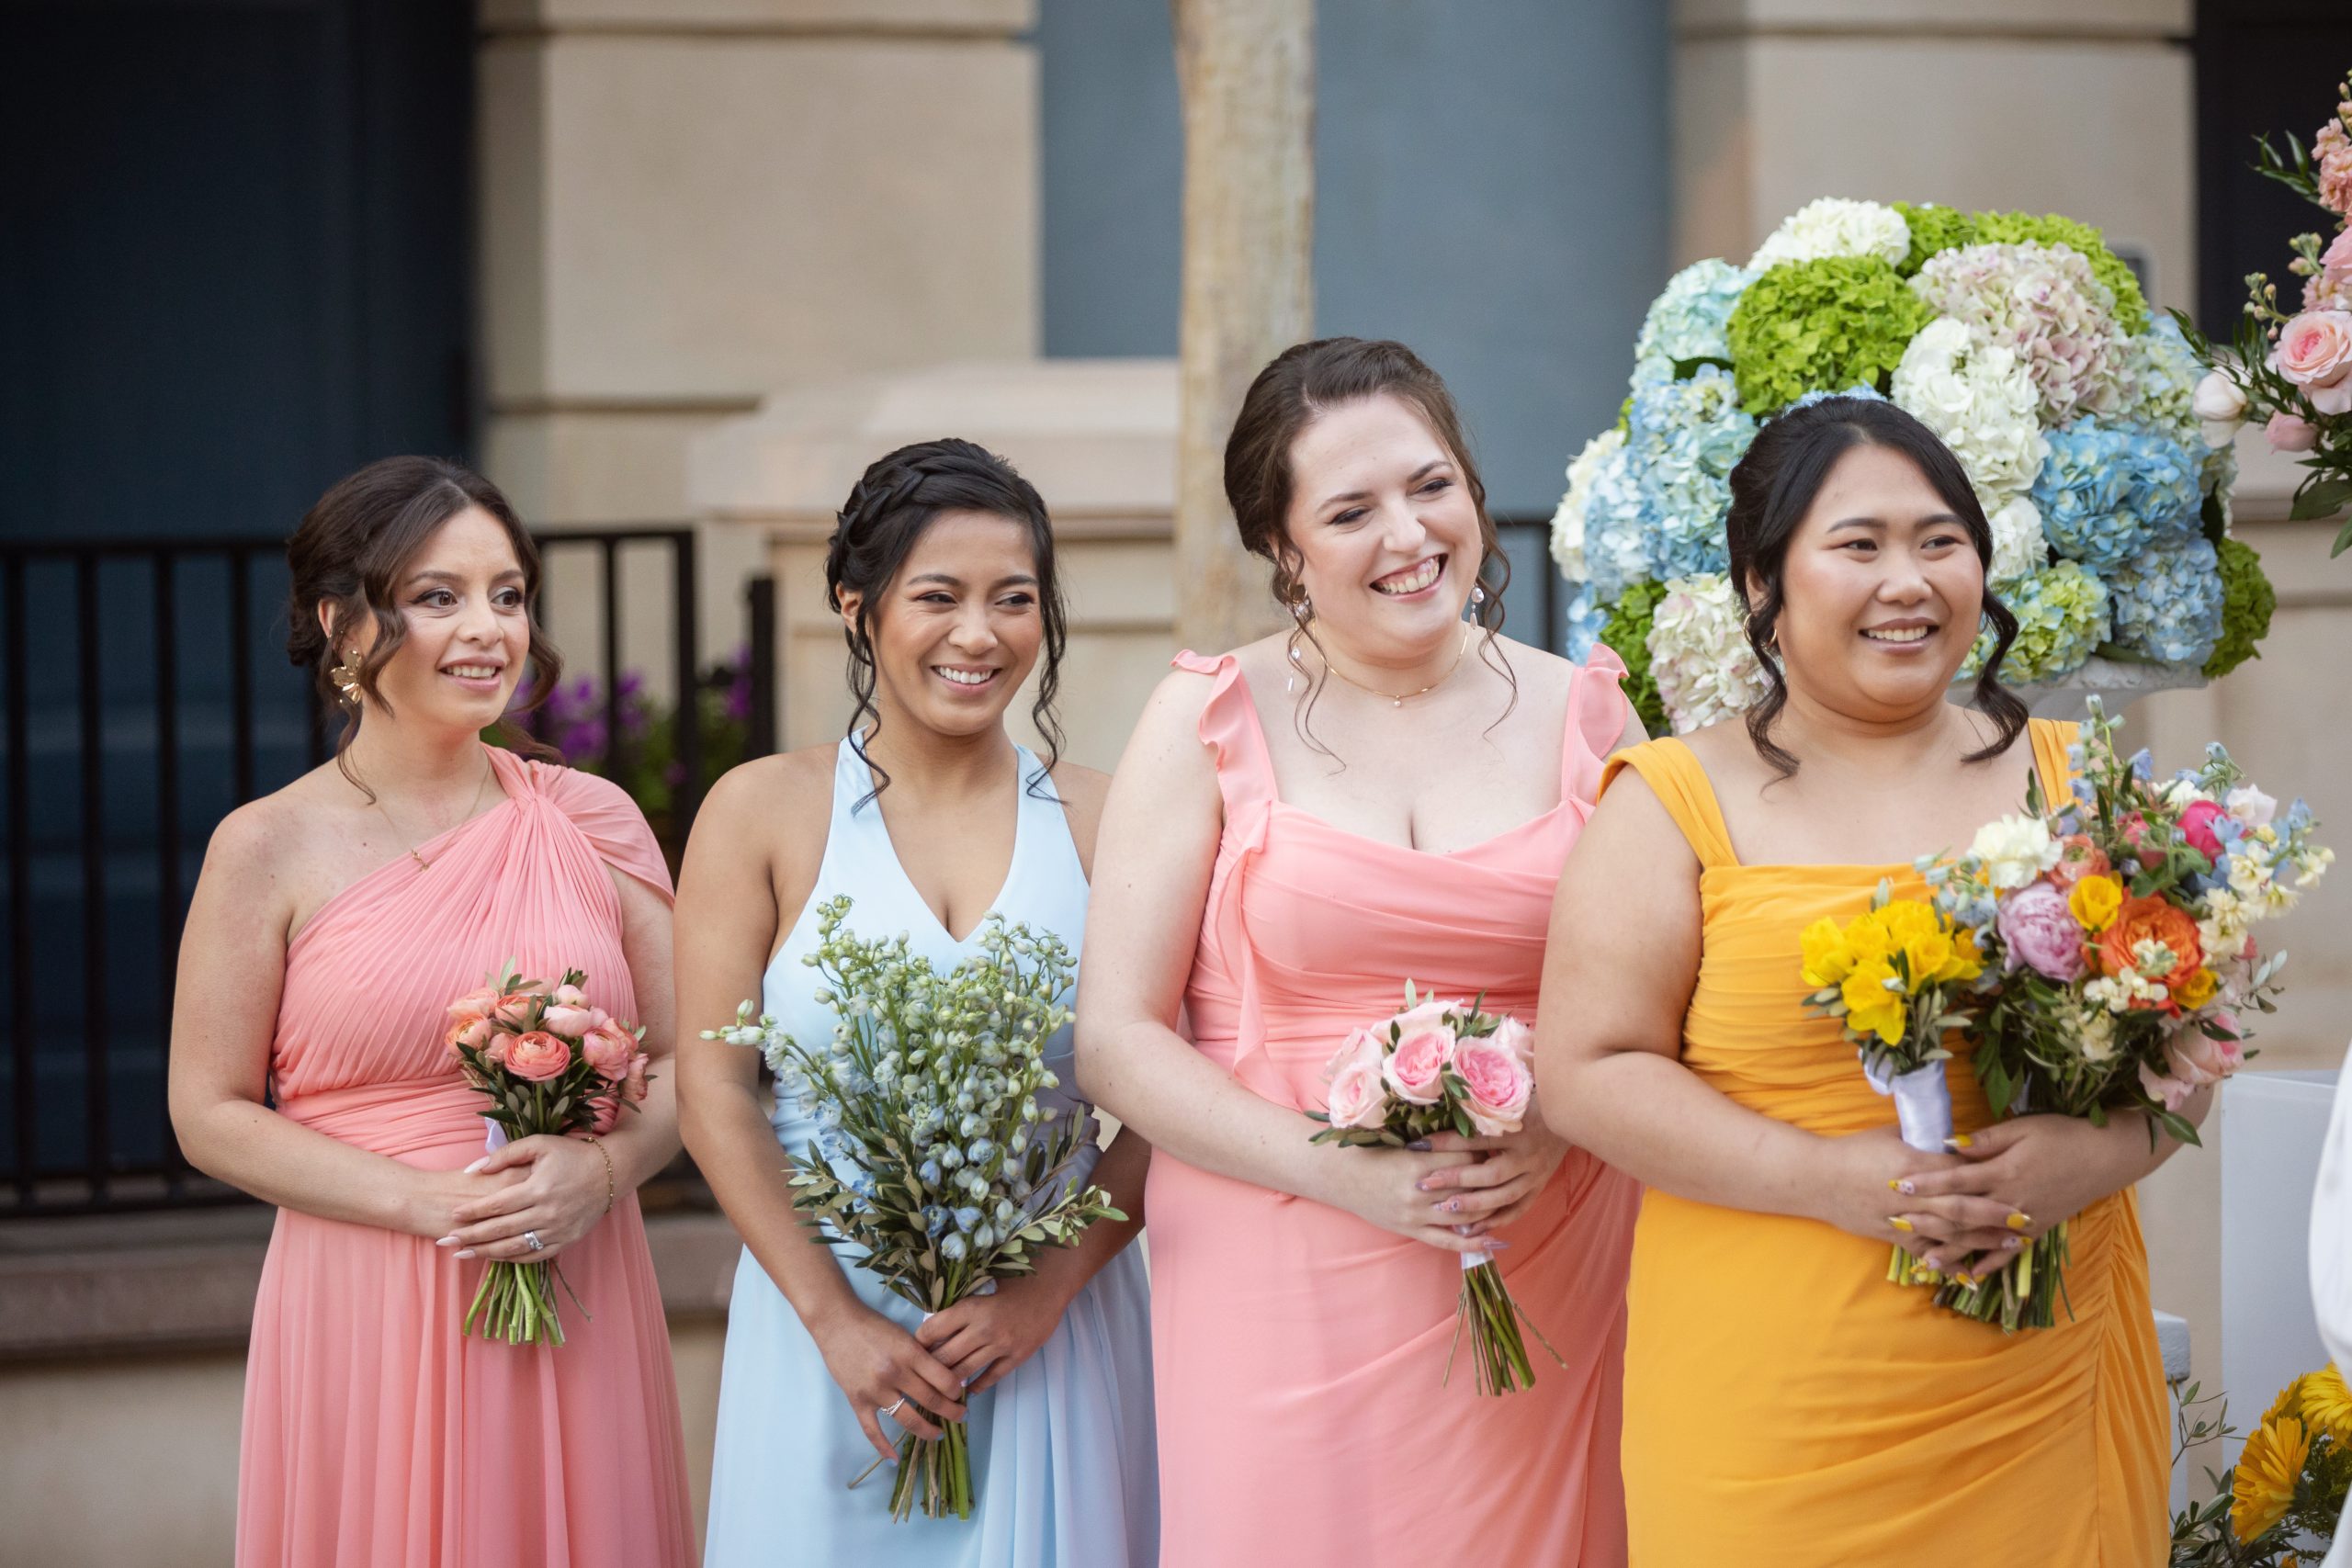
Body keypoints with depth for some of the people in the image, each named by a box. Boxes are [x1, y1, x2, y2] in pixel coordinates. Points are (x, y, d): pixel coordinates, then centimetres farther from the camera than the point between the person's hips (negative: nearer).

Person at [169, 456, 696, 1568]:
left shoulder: (592, 822, 6)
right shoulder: (271, 848, -2)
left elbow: (685, 1061, 10)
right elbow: (212, 1115, -2)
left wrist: (603, 1168, -11)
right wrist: (427, 1202, -13)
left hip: (583, 1311, 3)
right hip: (366, 1309, -3)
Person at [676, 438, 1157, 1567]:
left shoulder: (1102, 826, 2)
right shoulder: (763, 814, 0)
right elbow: (713, 1092, -3)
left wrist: (1049, 1291, -11)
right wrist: (836, 1319, -10)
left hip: (1052, 1333, 1)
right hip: (824, 1321, -1)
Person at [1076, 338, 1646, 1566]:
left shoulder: (1583, 715, 8)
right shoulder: (1209, 722, 1)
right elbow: (1116, 1040, -3)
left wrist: (1553, 1134, -9)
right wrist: (1344, 1172, -14)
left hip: (1543, 1274, 2)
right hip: (1285, 1276, -2)